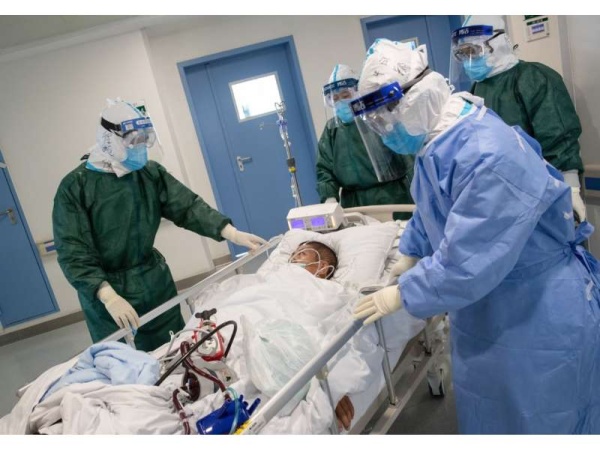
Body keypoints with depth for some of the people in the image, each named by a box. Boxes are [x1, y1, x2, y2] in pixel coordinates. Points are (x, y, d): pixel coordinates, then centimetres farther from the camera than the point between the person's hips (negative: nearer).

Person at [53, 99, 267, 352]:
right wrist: (109, 296, -31)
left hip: (154, 281, 4)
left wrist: (233, 234, -20)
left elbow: (187, 206, -6)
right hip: (104, 290, -4)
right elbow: (74, 252, -18)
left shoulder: (150, 173, 1)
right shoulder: (75, 186, -12)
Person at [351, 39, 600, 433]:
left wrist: (402, 294, -21)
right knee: (490, 409, 28)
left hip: (540, 316, -8)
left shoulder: (489, 157, -35)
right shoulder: (438, 140, -3)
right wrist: (410, 255, 19)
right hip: (485, 308, 9)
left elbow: (467, 262, -33)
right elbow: (431, 211, 14)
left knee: (543, 418, 16)